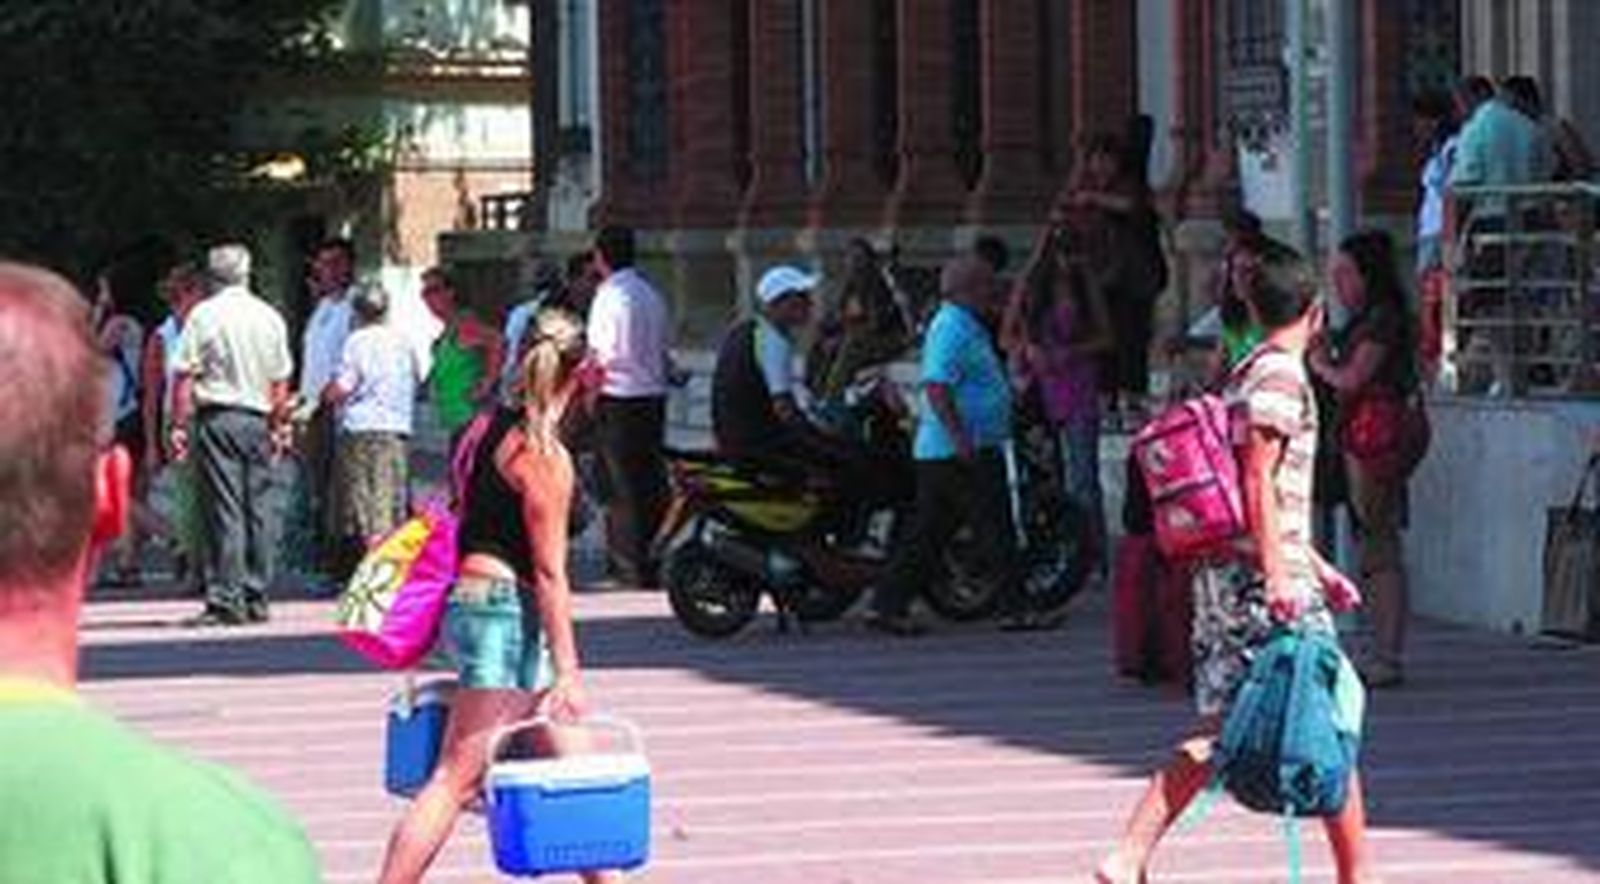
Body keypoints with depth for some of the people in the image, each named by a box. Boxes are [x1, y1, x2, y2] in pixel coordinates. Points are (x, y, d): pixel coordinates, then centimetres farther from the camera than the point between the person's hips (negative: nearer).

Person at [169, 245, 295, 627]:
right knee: (260, 509, 7)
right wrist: (280, 428, 20)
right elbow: (280, 383, 11)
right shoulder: (270, 318, 7)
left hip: (217, 417, -3)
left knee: (224, 511, -5)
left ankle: (227, 599, -9)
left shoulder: (203, 316, -4)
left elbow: (184, 378, -7)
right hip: (259, 420, 3)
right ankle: (256, 598, 10)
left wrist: (179, 425, -3)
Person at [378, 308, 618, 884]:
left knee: (571, 762, 16)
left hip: (471, 596, 10)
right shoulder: (543, 455, -14)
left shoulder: (490, 427, 11)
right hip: (506, 610, -10)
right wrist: (567, 672, -15)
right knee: (458, 778, -10)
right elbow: (549, 572, -16)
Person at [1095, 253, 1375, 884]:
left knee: (1219, 728, 7)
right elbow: (1258, 481, -19)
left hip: (1222, 571, 9)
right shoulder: (1282, 376, -11)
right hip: (1265, 572, -9)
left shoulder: (1244, 374, 17)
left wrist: (1318, 567, 28)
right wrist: (1279, 573, -23)